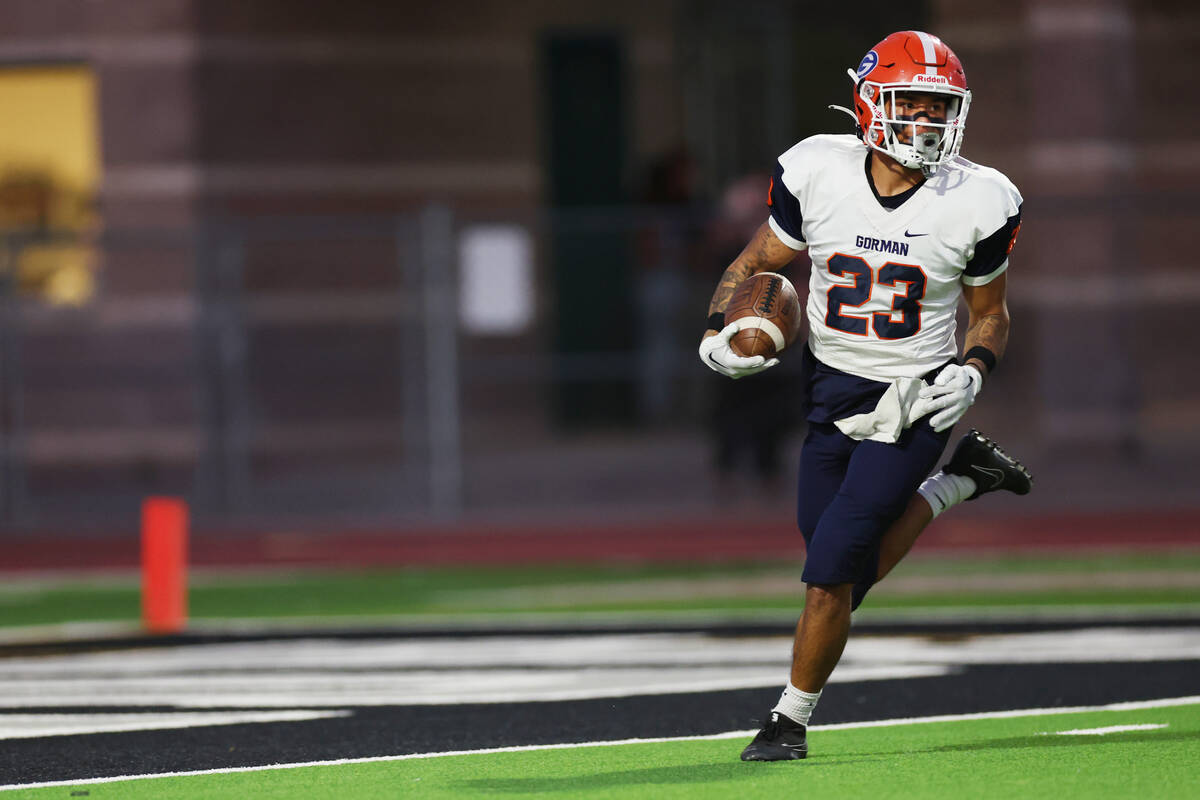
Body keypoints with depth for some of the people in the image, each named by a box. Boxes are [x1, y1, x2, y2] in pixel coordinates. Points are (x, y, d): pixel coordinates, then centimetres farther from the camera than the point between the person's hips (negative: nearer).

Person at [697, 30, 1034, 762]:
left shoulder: (976, 204, -11)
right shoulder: (818, 174, -9)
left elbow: (991, 315, 5)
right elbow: (757, 263, 7)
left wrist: (972, 374, -14)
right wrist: (720, 332, -11)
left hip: (912, 403, -3)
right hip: (830, 393, 3)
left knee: (831, 575, -10)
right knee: (853, 574, 10)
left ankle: (792, 720, 9)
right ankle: (958, 481, 32)